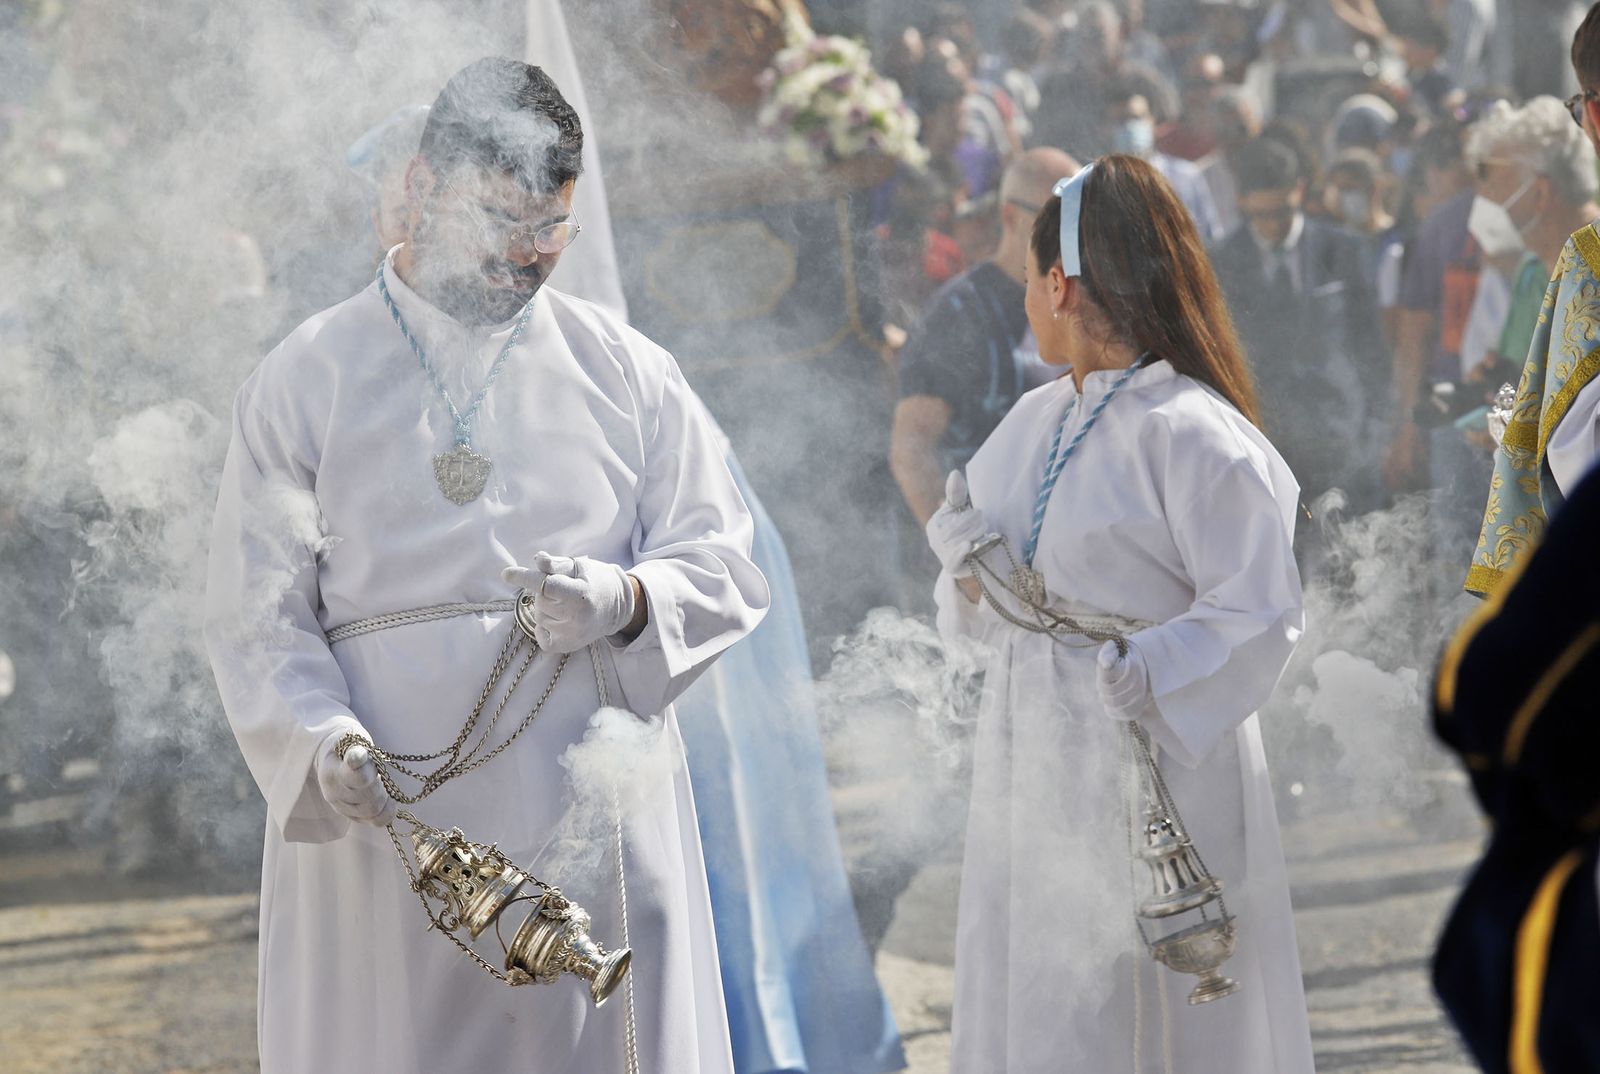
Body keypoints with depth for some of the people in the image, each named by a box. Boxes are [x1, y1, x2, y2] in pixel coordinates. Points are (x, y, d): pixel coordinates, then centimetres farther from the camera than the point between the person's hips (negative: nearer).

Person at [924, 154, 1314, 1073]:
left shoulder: (1191, 434, -16)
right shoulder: (1036, 421, 10)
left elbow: (1260, 614, -19)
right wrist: (969, 559, -6)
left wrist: (1149, 674, -30)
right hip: (1031, 761, 8)